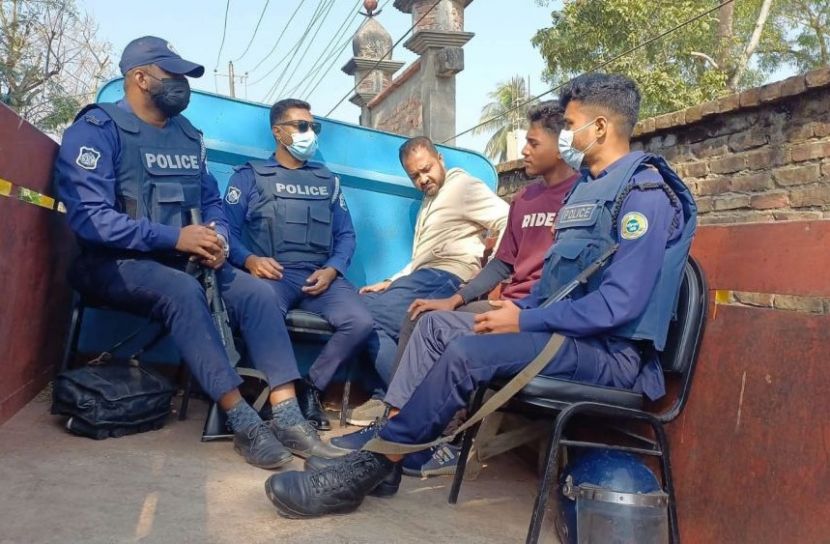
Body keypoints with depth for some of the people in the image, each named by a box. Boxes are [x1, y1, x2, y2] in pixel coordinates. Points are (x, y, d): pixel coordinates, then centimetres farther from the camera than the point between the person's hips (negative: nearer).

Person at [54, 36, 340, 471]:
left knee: (257, 293, -16)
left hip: (180, 265, 6)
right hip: (114, 263, -6)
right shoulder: (98, 128, -9)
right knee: (183, 291, -36)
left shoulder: (188, 135, 12)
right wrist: (174, 237, -24)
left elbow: (212, 201, 15)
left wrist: (217, 238, -9)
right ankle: (244, 423, -32)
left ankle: (287, 417, -22)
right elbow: (88, 216, -20)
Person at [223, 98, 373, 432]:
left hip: (320, 277, 3)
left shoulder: (327, 180, 24)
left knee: (361, 322, -24)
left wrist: (332, 270, -3)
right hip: (272, 275, -3)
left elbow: (346, 235, 16)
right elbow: (228, 231, 3)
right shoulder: (250, 176, 13)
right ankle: (291, 395, -23)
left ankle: (310, 387, -2)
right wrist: (249, 260, -17)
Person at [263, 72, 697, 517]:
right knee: (436, 325, 1)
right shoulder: (588, 187, 17)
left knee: (467, 353, -28)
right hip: (566, 330, 10)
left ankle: (372, 466, -14)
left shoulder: (646, 193, -14)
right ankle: (382, 448, -5)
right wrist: (518, 311, 1)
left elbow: (620, 303, -24)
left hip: (611, 351, -10)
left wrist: (524, 322, -18)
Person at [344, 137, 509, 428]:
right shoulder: (430, 200, 29)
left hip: (446, 279, -10)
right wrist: (390, 283, 16)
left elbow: (509, 222, -14)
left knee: (370, 318, -18)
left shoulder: (463, 186, -1)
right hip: (423, 277, 10)